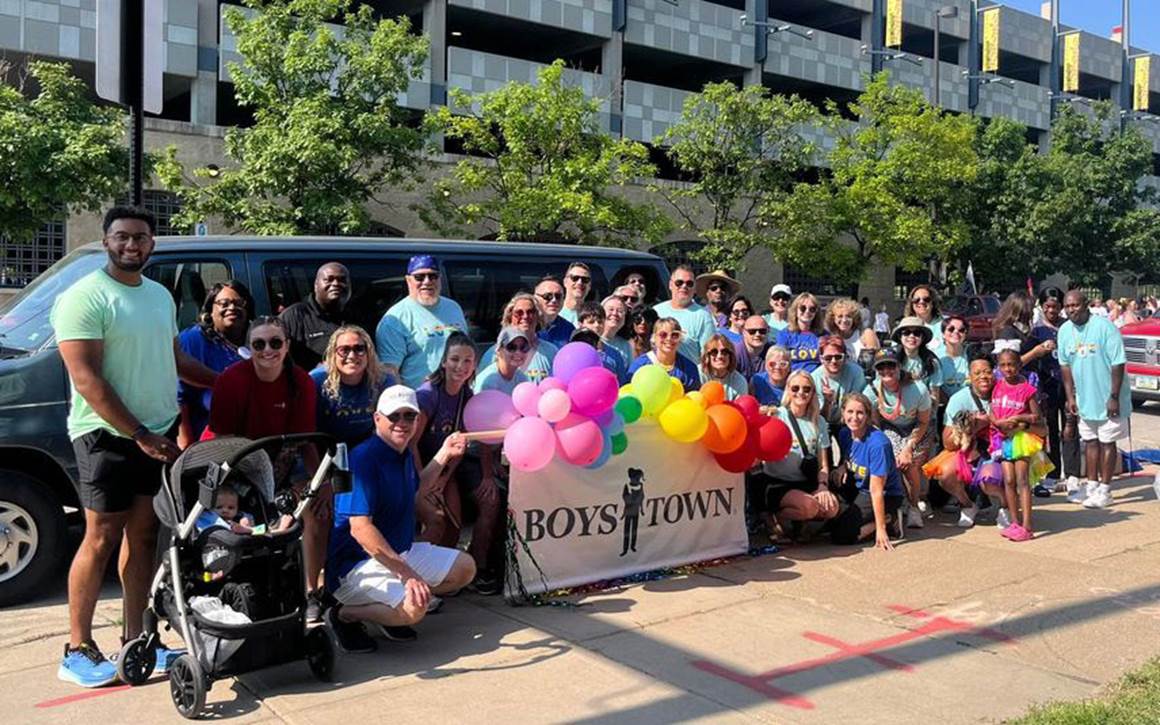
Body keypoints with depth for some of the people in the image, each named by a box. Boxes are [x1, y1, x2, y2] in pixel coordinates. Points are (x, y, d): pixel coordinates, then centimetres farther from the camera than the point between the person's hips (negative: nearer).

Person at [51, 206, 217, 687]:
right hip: (106, 436, -7)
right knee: (101, 539, -3)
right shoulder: (85, 297, -11)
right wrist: (140, 435, -19)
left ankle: (134, 639, 19)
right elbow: (86, 379, -17)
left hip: (158, 434, 7)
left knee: (143, 535, 10)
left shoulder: (161, 295, 12)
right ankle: (77, 650, 8)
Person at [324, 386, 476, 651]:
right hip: (357, 563, -9)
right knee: (413, 608, -31)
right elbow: (360, 528, -30)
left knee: (464, 568, 10)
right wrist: (407, 574, -31)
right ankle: (343, 615, -6)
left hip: (401, 551, 10)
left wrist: (445, 454, 18)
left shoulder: (405, 454, 6)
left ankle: (396, 608, 10)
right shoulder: (364, 459, -23)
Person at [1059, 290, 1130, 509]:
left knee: (1107, 442, 3)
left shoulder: (1104, 327, -17)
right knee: (1090, 442, 15)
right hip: (1085, 399, 6)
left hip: (1108, 399, -6)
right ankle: (1091, 485, 26)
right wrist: (1070, 396, 5)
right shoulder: (1065, 331, 1)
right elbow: (1065, 365, 9)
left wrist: (1114, 397, -18)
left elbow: (1118, 364, -16)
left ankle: (1104, 491, 10)